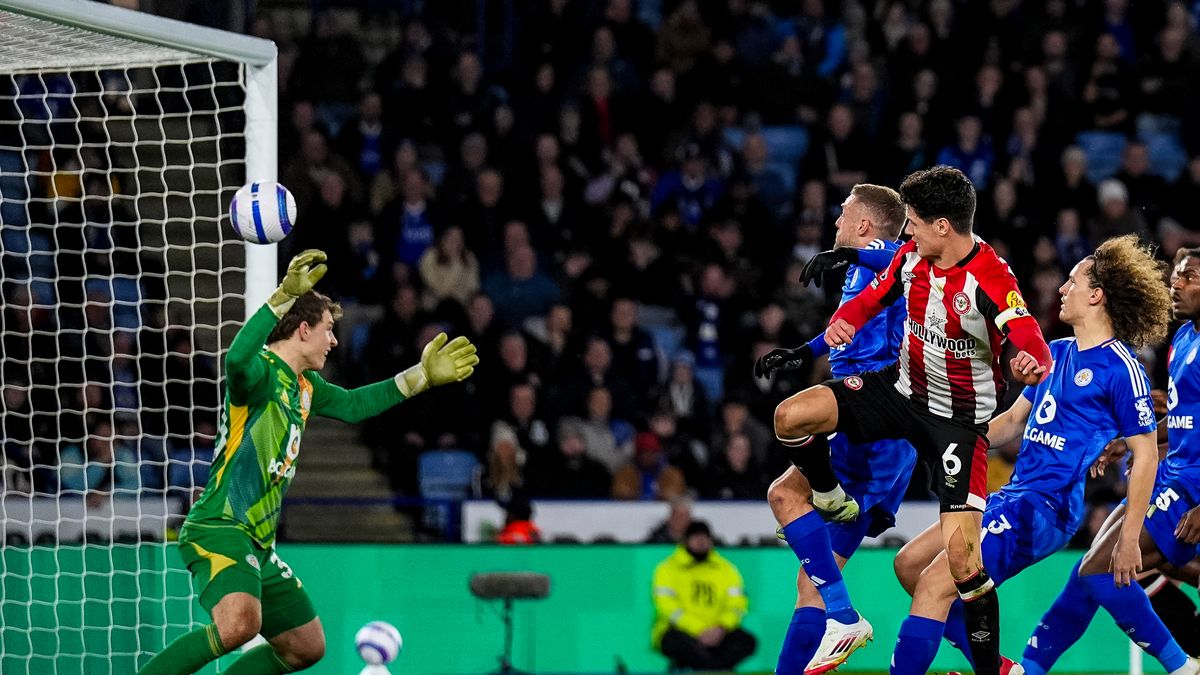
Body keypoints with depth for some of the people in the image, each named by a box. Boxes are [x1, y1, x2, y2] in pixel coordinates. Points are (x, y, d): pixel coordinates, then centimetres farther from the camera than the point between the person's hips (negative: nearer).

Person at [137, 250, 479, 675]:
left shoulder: (304, 385, 15)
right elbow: (236, 360, -37)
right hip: (218, 529, -10)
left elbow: (351, 406, 31)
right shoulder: (262, 373, -13)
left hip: (257, 544, 10)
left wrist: (420, 377, 28)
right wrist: (284, 298, -45)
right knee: (239, 624, -36)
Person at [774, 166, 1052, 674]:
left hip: (962, 418, -6)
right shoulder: (911, 255, -6)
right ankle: (834, 507, 14)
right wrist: (842, 323, -12)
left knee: (959, 548, -16)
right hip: (904, 389, 6)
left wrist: (1031, 364, -62)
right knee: (792, 417, -14)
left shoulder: (991, 280, -26)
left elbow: (1034, 347, -38)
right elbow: (872, 298, 10)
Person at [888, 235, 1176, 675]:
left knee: (935, 582, -18)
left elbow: (1145, 454, -9)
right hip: (1011, 496, 10)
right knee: (910, 563, 9)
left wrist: (1129, 539, -12)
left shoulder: (1120, 367, -10)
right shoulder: (1055, 353, 15)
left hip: (1046, 507, -10)